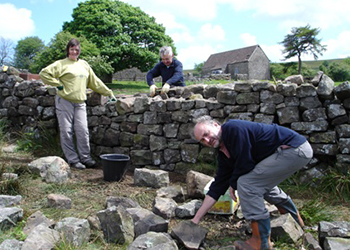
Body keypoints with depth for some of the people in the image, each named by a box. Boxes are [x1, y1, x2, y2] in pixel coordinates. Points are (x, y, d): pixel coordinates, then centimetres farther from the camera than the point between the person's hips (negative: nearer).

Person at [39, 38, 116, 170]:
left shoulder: (84, 64, 17)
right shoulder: (61, 64, 1)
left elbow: (95, 82, 22)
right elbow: (43, 73, -4)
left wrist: (109, 93, 21)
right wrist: (58, 84, -7)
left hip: (80, 103, 4)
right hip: (64, 101, -4)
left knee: (83, 131, 0)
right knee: (67, 132, -1)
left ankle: (85, 157, 12)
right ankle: (73, 160, 7)